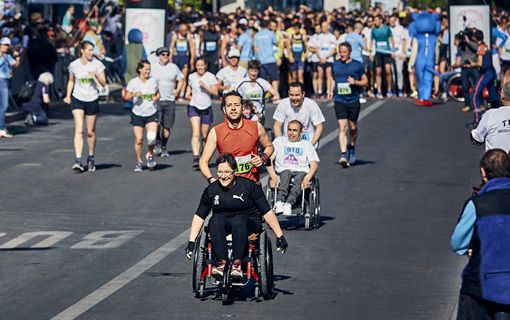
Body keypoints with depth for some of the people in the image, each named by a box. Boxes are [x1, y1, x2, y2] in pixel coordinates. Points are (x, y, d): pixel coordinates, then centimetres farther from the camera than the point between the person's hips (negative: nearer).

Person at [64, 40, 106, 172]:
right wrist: (68, 95, 3)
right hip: (77, 99, 0)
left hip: (92, 100, 0)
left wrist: (96, 76, -23)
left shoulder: (97, 64, -5)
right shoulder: (74, 65, -1)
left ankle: (91, 158, 28)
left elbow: (103, 83, -4)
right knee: (79, 130, -13)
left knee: (90, 132, 8)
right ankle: (78, 160, -20)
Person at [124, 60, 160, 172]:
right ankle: (139, 162, 14)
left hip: (151, 114, 1)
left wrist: (156, 98, -5)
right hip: (137, 114, -1)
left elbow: (158, 94, 17)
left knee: (152, 137, -18)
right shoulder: (133, 82, -3)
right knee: (138, 139, -2)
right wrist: (134, 94, -22)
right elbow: (126, 96, -3)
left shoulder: (153, 81, 4)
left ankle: (150, 154, 11)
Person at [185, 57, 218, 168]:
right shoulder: (191, 77, 7)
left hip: (206, 109, -1)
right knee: (196, 133, -17)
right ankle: (195, 157, -27)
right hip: (194, 108, 1)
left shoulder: (210, 77, -3)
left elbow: (215, 92, -11)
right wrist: (189, 95, 8)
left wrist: (205, 86, -22)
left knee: (204, 136, 9)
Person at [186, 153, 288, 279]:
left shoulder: (248, 186, -5)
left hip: (247, 224, -2)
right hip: (221, 227, 2)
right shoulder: (211, 190, 3)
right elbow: (199, 216, 8)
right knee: (215, 220, -32)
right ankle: (222, 262, -39)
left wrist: (280, 237, -4)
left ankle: (237, 264, -40)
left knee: (238, 220, -36)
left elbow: (267, 212, -3)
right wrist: (191, 242, 3)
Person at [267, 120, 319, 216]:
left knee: (301, 176, -36)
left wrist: (307, 178, -16)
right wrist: (274, 177, -14)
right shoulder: (279, 141, 21)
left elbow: (314, 165, 7)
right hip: (283, 171, 0)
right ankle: (279, 201, -58)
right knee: (287, 172, -36)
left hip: (302, 171, 0)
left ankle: (288, 203, -58)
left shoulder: (307, 145, 22)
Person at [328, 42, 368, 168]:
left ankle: (352, 146, 40)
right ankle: (343, 155, -18)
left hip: (353, 100, 0)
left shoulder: (357, 65, 0)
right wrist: (331, 90, 8)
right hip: (339, 100, 0)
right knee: (342, 127, -11)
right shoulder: (335, 65, 8)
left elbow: (365, 81, 5)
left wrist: (355, 82, -13)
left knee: (353, 127, 11)